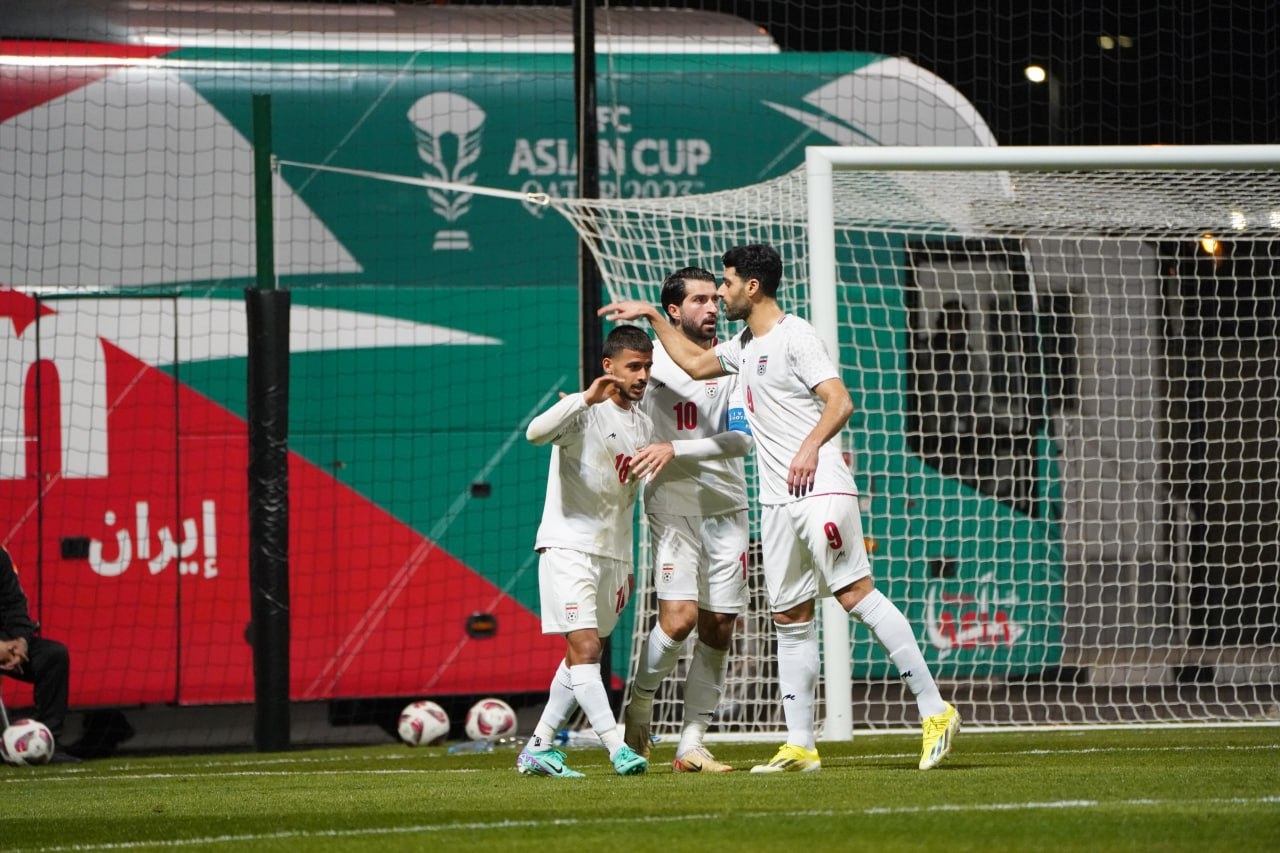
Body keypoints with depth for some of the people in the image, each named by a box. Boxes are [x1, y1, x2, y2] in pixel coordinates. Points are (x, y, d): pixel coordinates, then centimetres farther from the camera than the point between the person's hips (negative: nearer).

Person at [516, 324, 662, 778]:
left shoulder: (643, 425, 12)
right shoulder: (584, 410, -10)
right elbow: (536, 432, -31)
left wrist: (627, 565, 15)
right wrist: (586, 399, -38)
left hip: (612, 554, 8)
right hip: (569, 547, -8)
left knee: (581, 656, 9)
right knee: (585, 648, -15)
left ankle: (537, 749, 15)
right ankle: (617, 748, -21)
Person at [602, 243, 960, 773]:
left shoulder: (794, 336, -6)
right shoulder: (745, 346, 21)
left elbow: (840, 402, -16)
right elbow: (694, 363, 40)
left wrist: (811, 446, -31)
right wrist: (651, 317, 39)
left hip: (821, 489, -9)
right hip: (777, 502, 9)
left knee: (855, 595, -15)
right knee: (790, 619, 5)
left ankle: (934, 710, -15)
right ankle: (800, 746, 5)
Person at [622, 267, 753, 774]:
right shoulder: (651, 359, -2)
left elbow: (741, 438, -10)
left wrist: (676, 449, -21)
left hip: (727, 508, 2)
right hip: (673, 508, -2)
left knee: (718, 629, 1)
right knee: (679, 618, -17)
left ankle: (691, 745, 8)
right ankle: (639, 705, 8)